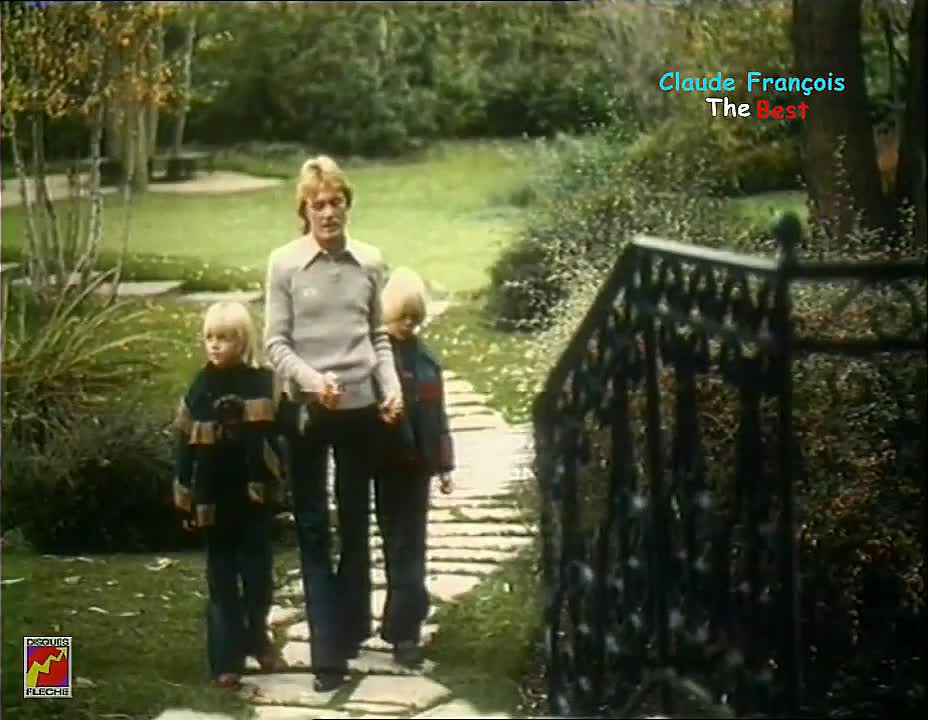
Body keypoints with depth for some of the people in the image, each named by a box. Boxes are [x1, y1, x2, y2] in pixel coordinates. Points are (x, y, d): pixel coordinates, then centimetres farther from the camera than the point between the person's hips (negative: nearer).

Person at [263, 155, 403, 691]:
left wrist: (392, 386, -5)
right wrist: (311, 377, -22)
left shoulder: (370, 262, 2)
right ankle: (328, 650, 2)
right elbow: (276, 342, -5)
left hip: (361, 406, 2)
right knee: (314, 529, 1)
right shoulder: (285, 263, -5)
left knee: (356, 522, 13)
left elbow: (379, 335, 9)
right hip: (306, 409, -2)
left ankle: (353, 628, 28)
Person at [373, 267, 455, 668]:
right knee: (402, 547, -2)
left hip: (416, 465, 5)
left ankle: (400, 623, 18)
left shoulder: (425, 358, 10)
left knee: (409, 546, 9)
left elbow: (437, 415, 14)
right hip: (389, 465, -5)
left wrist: (444, 463, 13)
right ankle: (404, 631, 2)